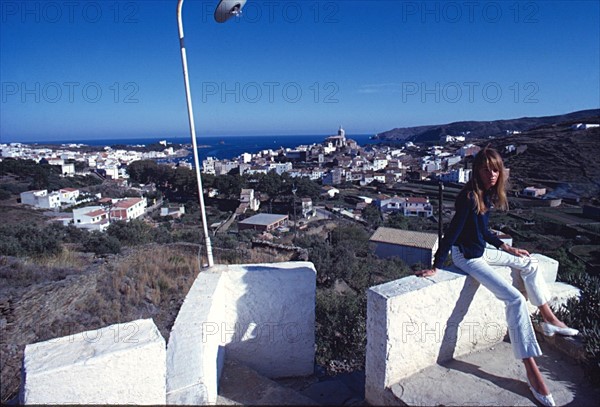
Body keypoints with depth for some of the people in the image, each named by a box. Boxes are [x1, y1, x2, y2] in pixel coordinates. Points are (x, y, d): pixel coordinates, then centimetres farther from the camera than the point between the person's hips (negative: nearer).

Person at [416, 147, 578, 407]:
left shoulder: (488, 194, 2)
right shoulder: (470, 197, -24)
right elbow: (452, 232, -26)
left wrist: (506, 248, 16)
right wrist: (435, 267, -24)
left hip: (482, 249, 10)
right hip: (466, 256, -10)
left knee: (529, 263, 21)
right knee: (515, 299, -17)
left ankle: (549, 320, 33)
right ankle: (532, 371, -10)